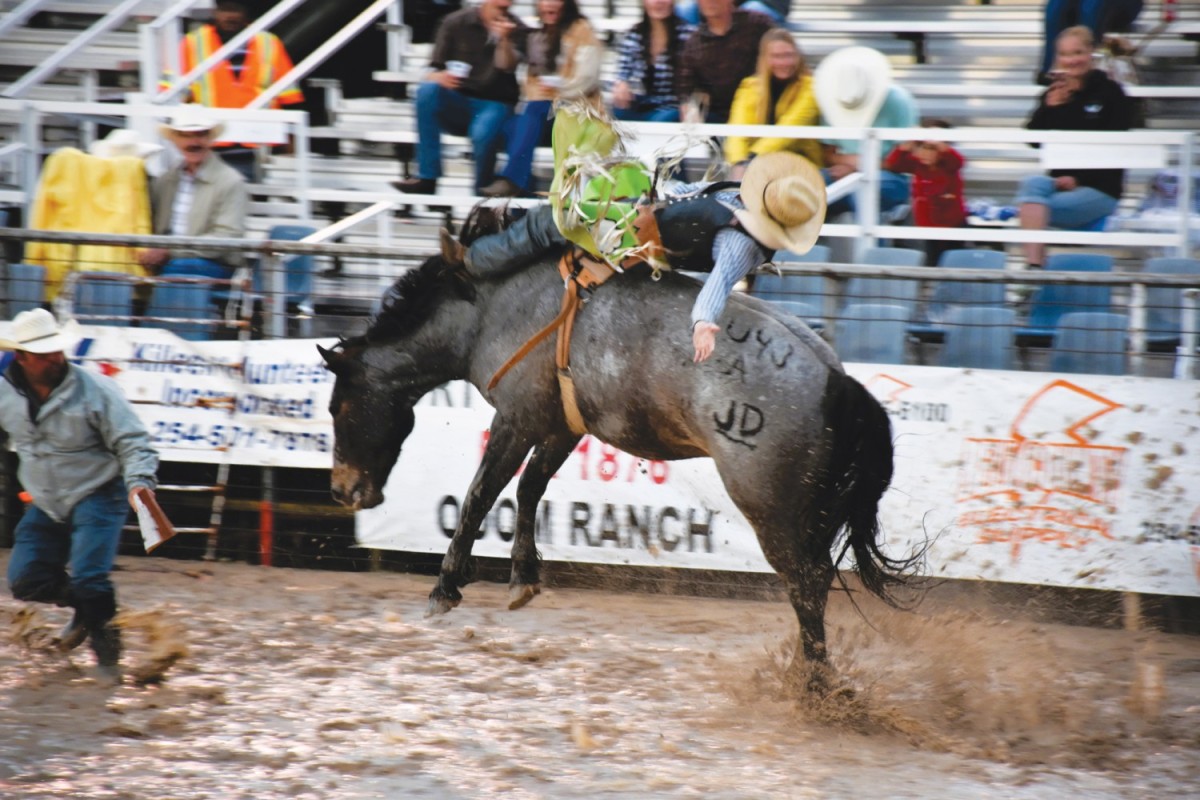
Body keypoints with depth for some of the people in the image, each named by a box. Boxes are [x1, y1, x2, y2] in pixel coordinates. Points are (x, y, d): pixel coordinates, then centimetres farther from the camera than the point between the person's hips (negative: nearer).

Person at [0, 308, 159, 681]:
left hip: (98, 496, -6)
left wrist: (139, 482, -35)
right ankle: (85, 608, 29)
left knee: (89, 577, -20)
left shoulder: (94, 391, -19)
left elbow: (133, 443, -18)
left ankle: (106, 654, -1)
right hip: (47, 506, 6)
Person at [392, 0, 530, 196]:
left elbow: (506, 67, -16)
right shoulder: (456, 22, 3)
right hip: (458, 104, 2)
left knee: (483, 133, -36)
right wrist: (439, 77, -25)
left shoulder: (517, 31, 2)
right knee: (428, 89, -31)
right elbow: (435, 72, 0)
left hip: (495, 105, -2)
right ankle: (427, 178, -29)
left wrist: (504, 40, -36)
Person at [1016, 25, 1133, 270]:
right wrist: (1049, 108, -8)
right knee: (1033, 184, -29)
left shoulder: (1109, 92, -2)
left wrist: (1077, 179, -15)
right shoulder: (1054, 95, 13)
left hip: (1100, 189, -5)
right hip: (1061, 182, 5)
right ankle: (1033, 266, -39)